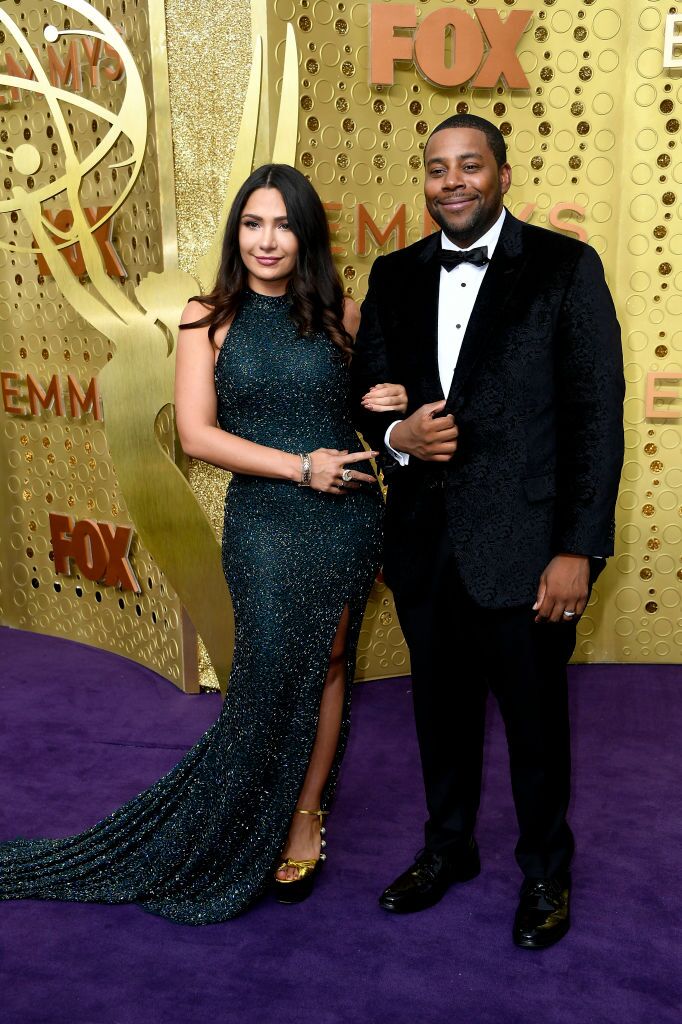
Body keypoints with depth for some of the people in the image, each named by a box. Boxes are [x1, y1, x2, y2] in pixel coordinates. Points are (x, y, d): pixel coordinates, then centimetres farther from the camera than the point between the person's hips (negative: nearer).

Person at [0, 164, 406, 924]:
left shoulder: (340, 315, 5)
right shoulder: (210, 318, 0)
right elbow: (196, 433, -7)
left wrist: (383, 405, -3)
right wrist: (300, 466, -12)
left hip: (347, 514, 2)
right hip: (263, 519, -2)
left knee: (326, 663, 8)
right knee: (275, 670, -3)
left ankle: (302, 813, 27)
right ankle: (300, 817, 22)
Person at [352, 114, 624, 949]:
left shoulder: (565, 267, -5)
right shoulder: (395, 276, 8)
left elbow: (596, 415, -8)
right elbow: (367, 389, 13)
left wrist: (579, 548, -13)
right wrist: (396, 435, -10)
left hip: (523, 544, -4)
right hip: (424, 542, 4)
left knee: (536, 718, 10)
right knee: (442, 707, 19)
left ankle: (545, 871, 35)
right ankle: (447, 847, 42)